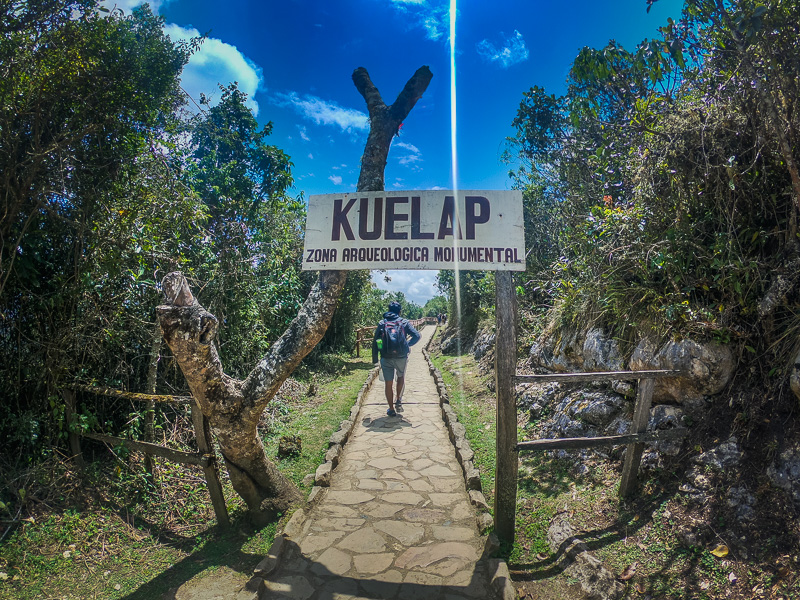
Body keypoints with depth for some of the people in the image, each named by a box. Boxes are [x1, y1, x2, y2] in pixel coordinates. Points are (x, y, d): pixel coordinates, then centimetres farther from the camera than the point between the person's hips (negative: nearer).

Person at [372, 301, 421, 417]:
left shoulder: (381, 323, 7)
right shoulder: (404, 322, 4)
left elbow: (375, 342, 4)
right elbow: (416, 336, -7)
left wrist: (375, 360, 7)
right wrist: (407, 345, 8)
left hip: (386, 358, 0)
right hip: (401, 357, 0)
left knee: (388, 383, 8)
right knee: (401, 377, 28)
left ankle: (391, 409, 13)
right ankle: (399, 398, 38)